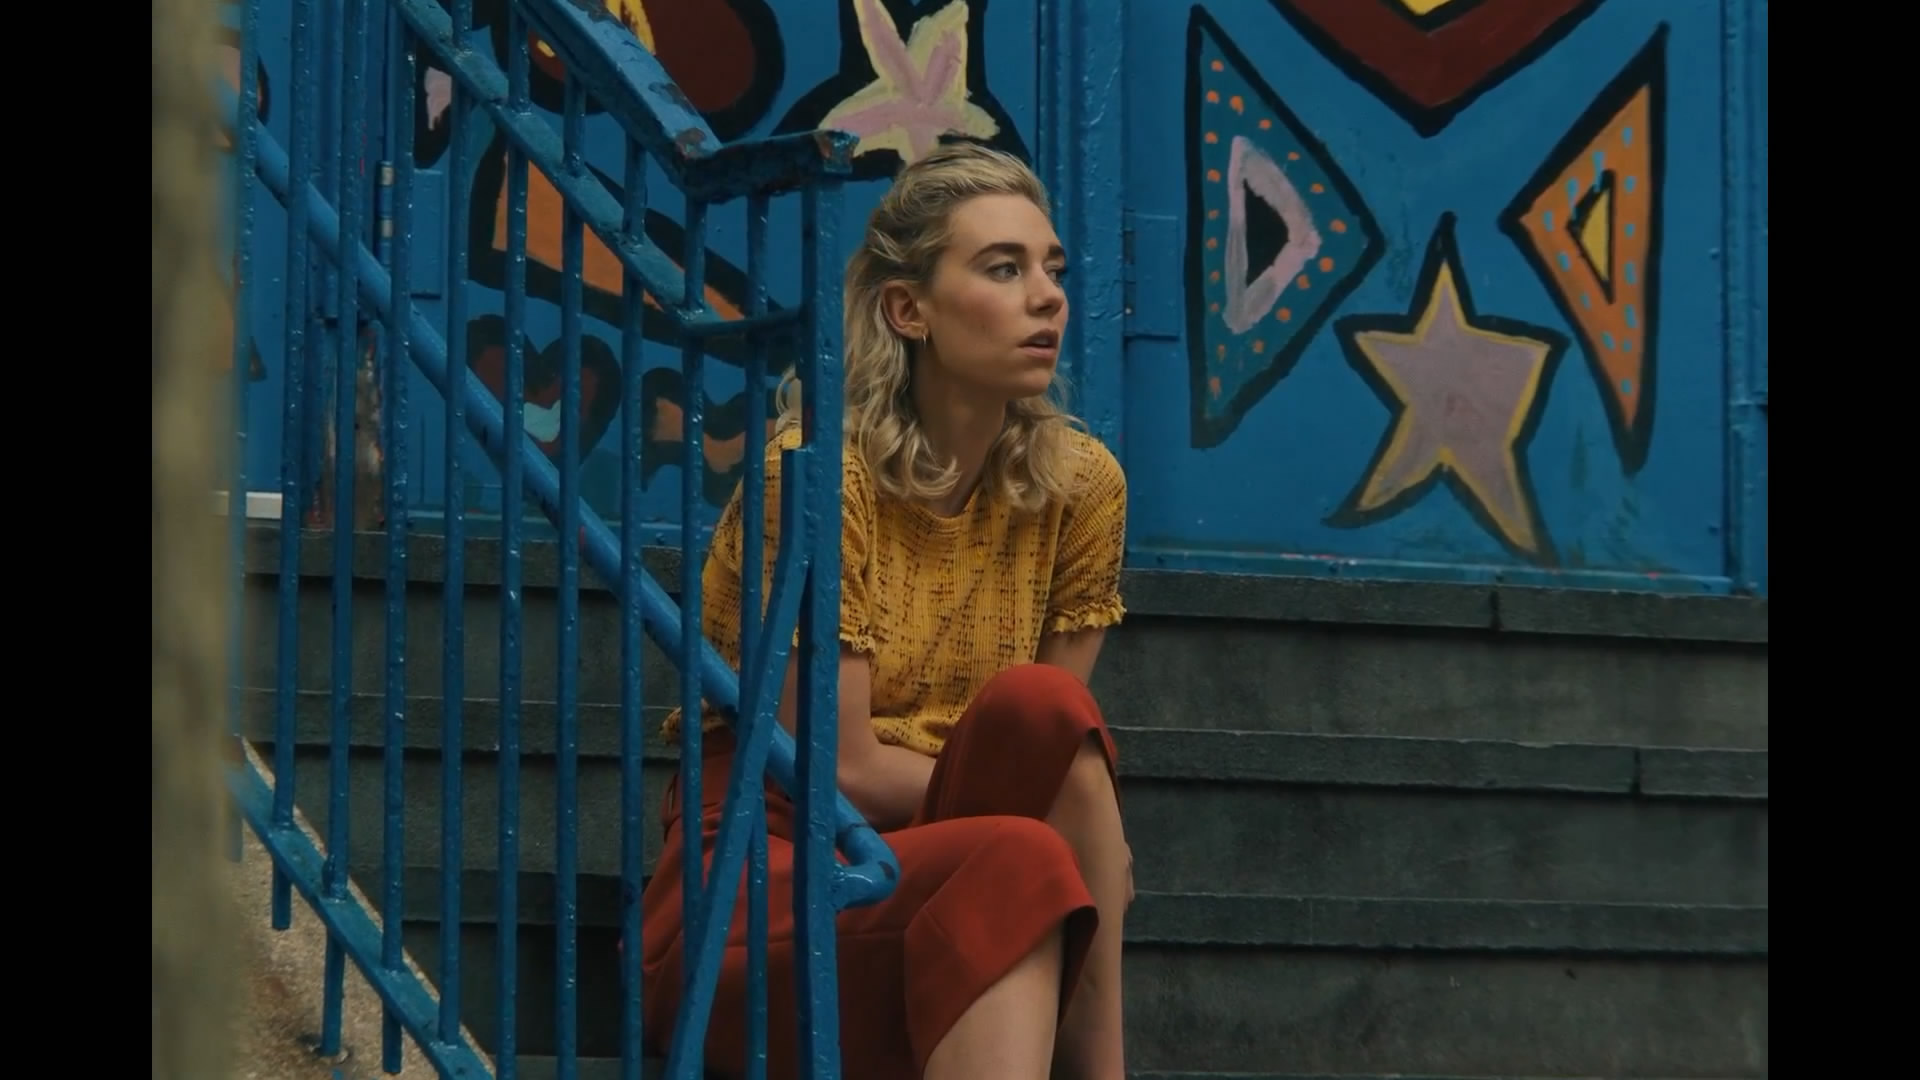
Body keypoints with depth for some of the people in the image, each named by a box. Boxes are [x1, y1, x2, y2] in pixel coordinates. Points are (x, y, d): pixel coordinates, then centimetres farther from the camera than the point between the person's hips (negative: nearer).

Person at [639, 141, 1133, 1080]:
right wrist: (1077, 825, -9)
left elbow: (1055, 738, 6)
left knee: (1034, 707, -27)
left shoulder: (1079, 484, 3)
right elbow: (841, 770, -13)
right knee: (1023, 858, -34)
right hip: (758, 889, -5)